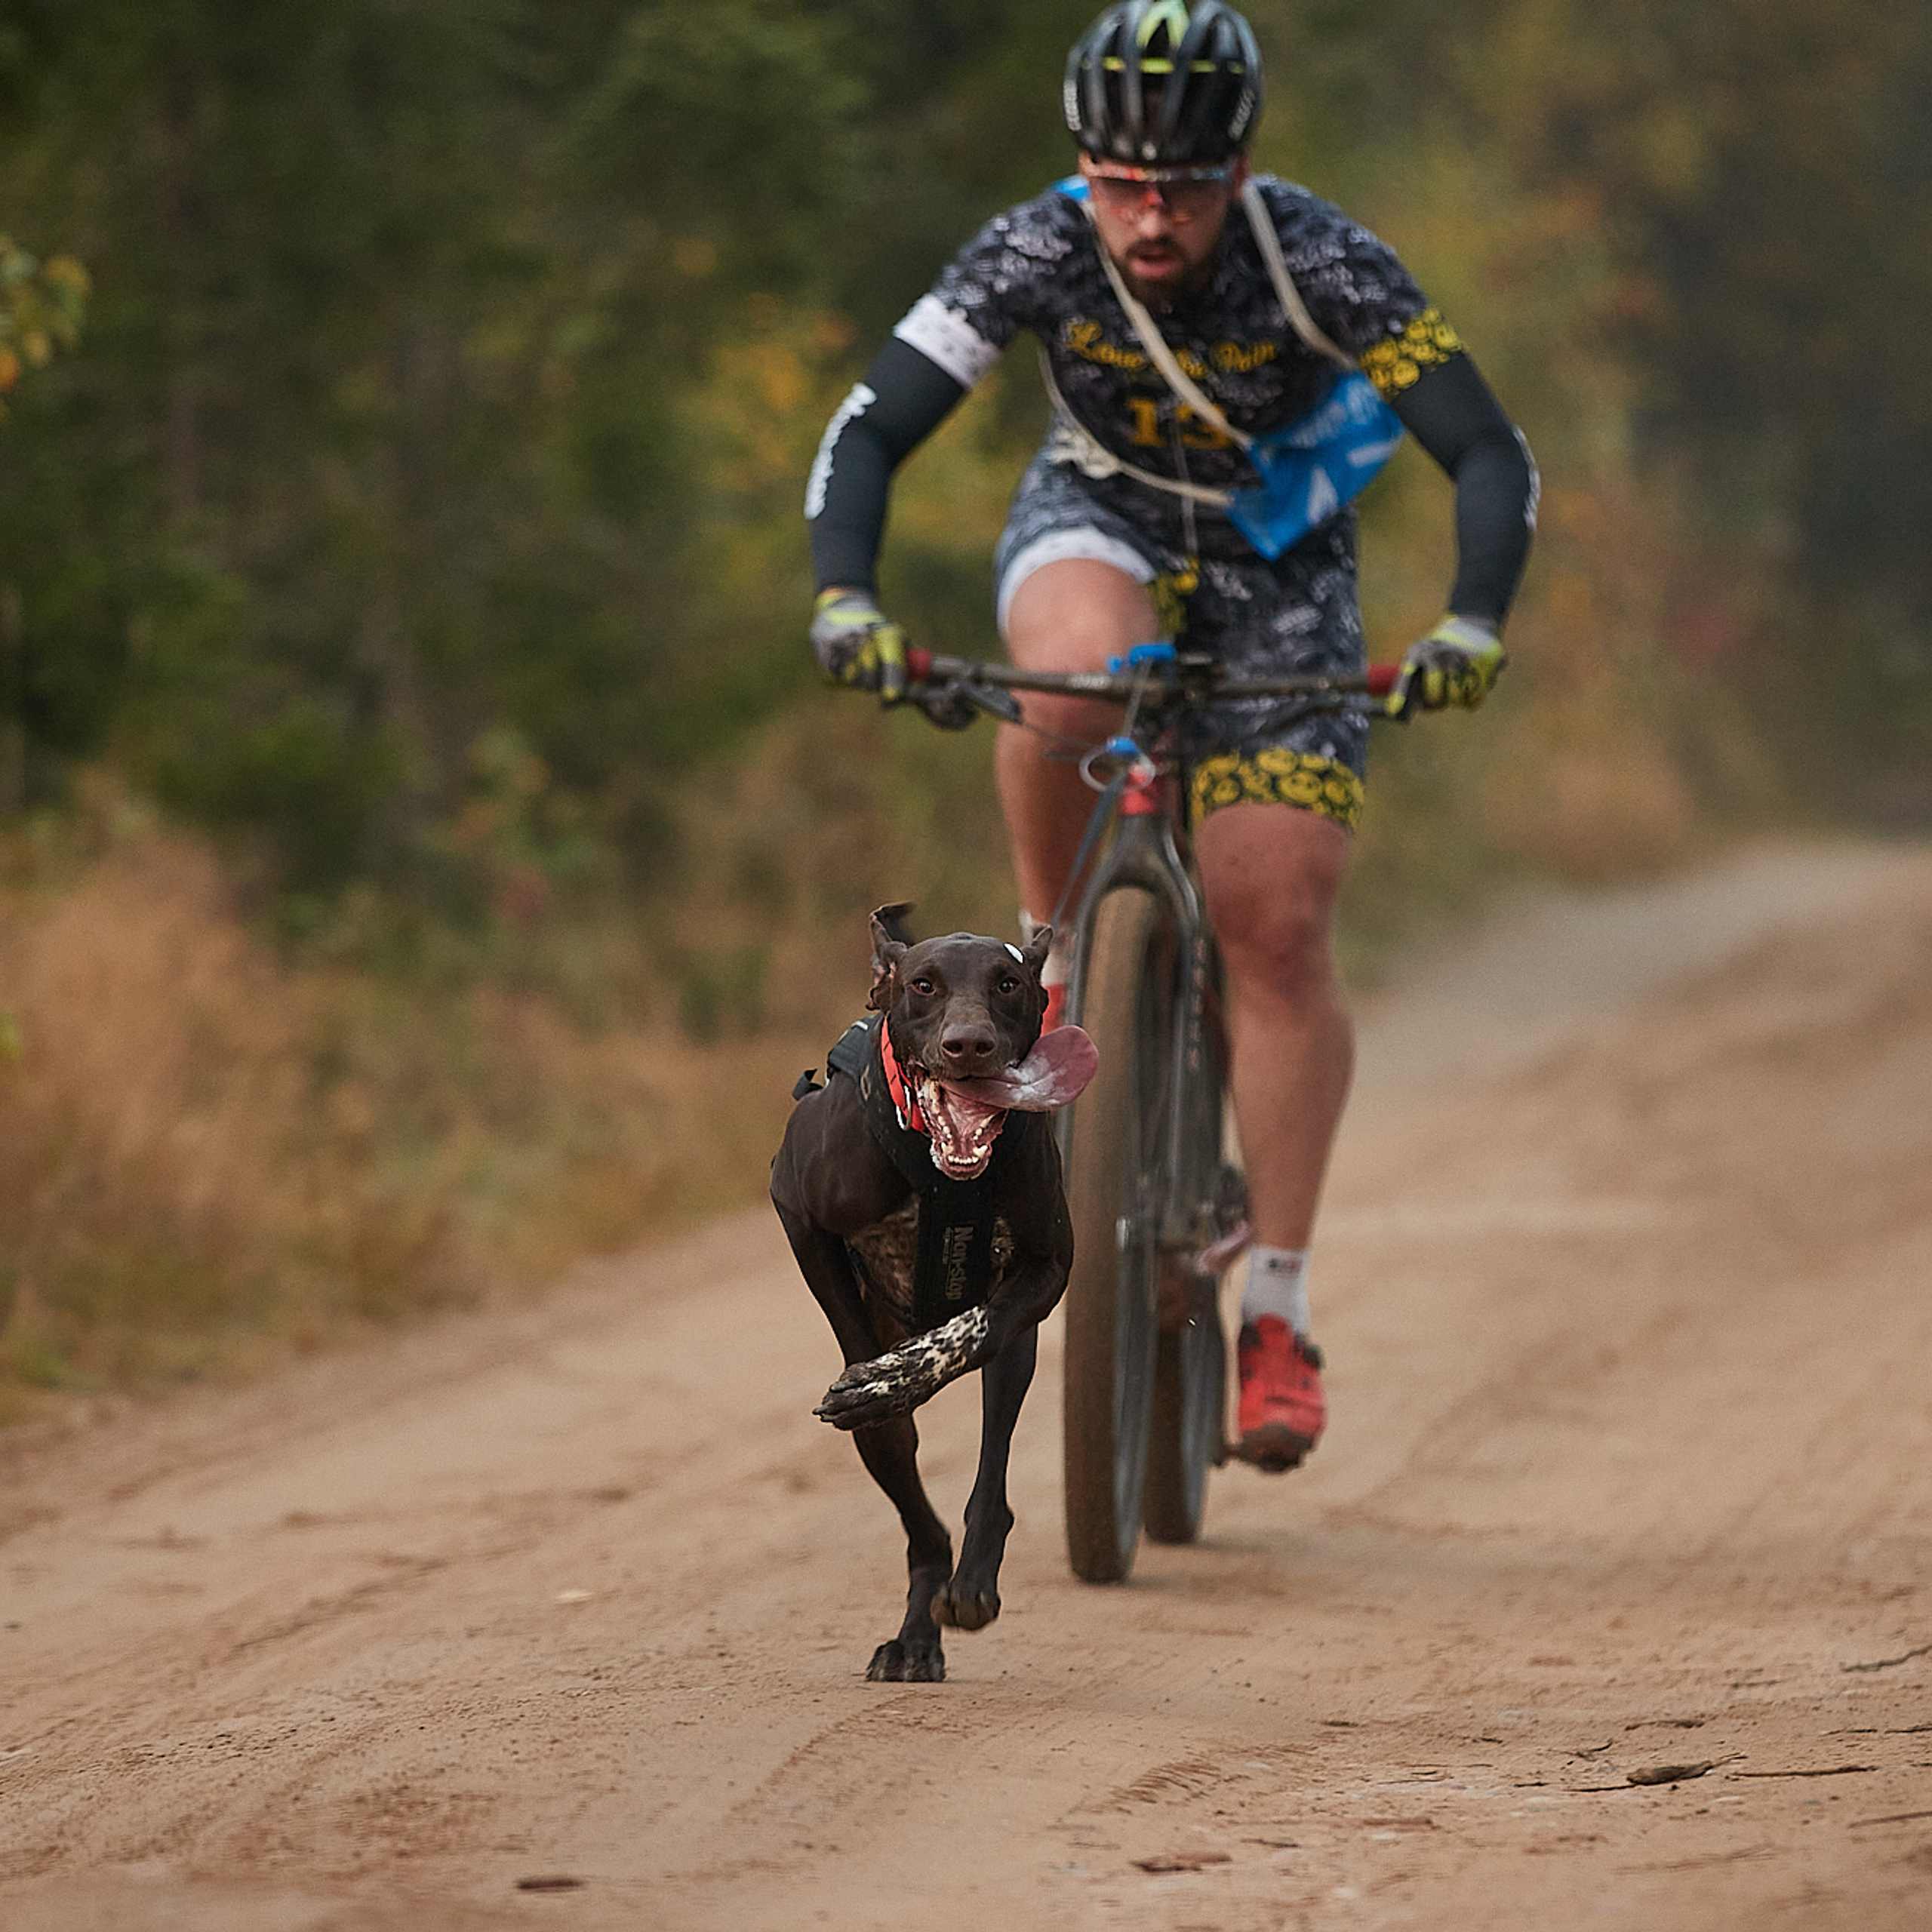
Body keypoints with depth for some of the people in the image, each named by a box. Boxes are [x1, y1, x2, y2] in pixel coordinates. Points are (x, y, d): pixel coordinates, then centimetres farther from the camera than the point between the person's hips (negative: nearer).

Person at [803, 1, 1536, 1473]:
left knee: (1279, 928, -11)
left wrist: (1472, 629, -46)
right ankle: (1052, 961, -13)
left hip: (1275, 564, 0)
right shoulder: (1037, 253, -24)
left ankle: (1279, 1313, -2)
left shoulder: (1317, 261, -28)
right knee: (1079, 669, -38)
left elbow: (1490, 454, -30)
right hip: (1098, 520, 1)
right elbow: (871, 430, -26)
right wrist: (844, 600, -43)